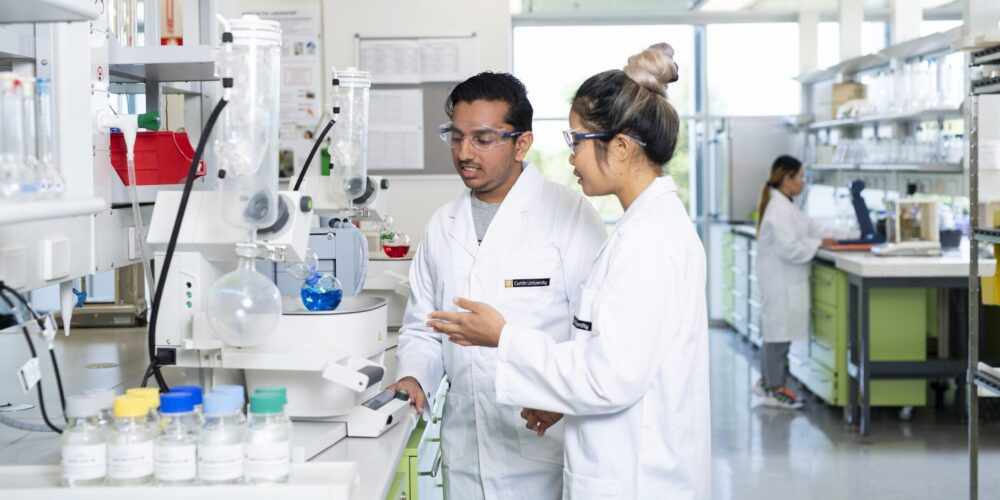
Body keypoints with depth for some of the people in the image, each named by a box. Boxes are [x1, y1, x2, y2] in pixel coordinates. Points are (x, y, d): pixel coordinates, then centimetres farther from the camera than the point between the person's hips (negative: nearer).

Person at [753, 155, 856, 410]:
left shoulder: (786, 206, 13)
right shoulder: (779, 210, -20)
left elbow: (812, 228, 15)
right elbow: (789, 249, -24)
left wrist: (849, 235, 9)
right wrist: (818, 244, -13)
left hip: (784, 281, 10)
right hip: (781, 281, -10)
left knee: (775, 332, 17)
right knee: (780, 332, -1)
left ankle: (767, 381, 27)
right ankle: (775, 390, 8)